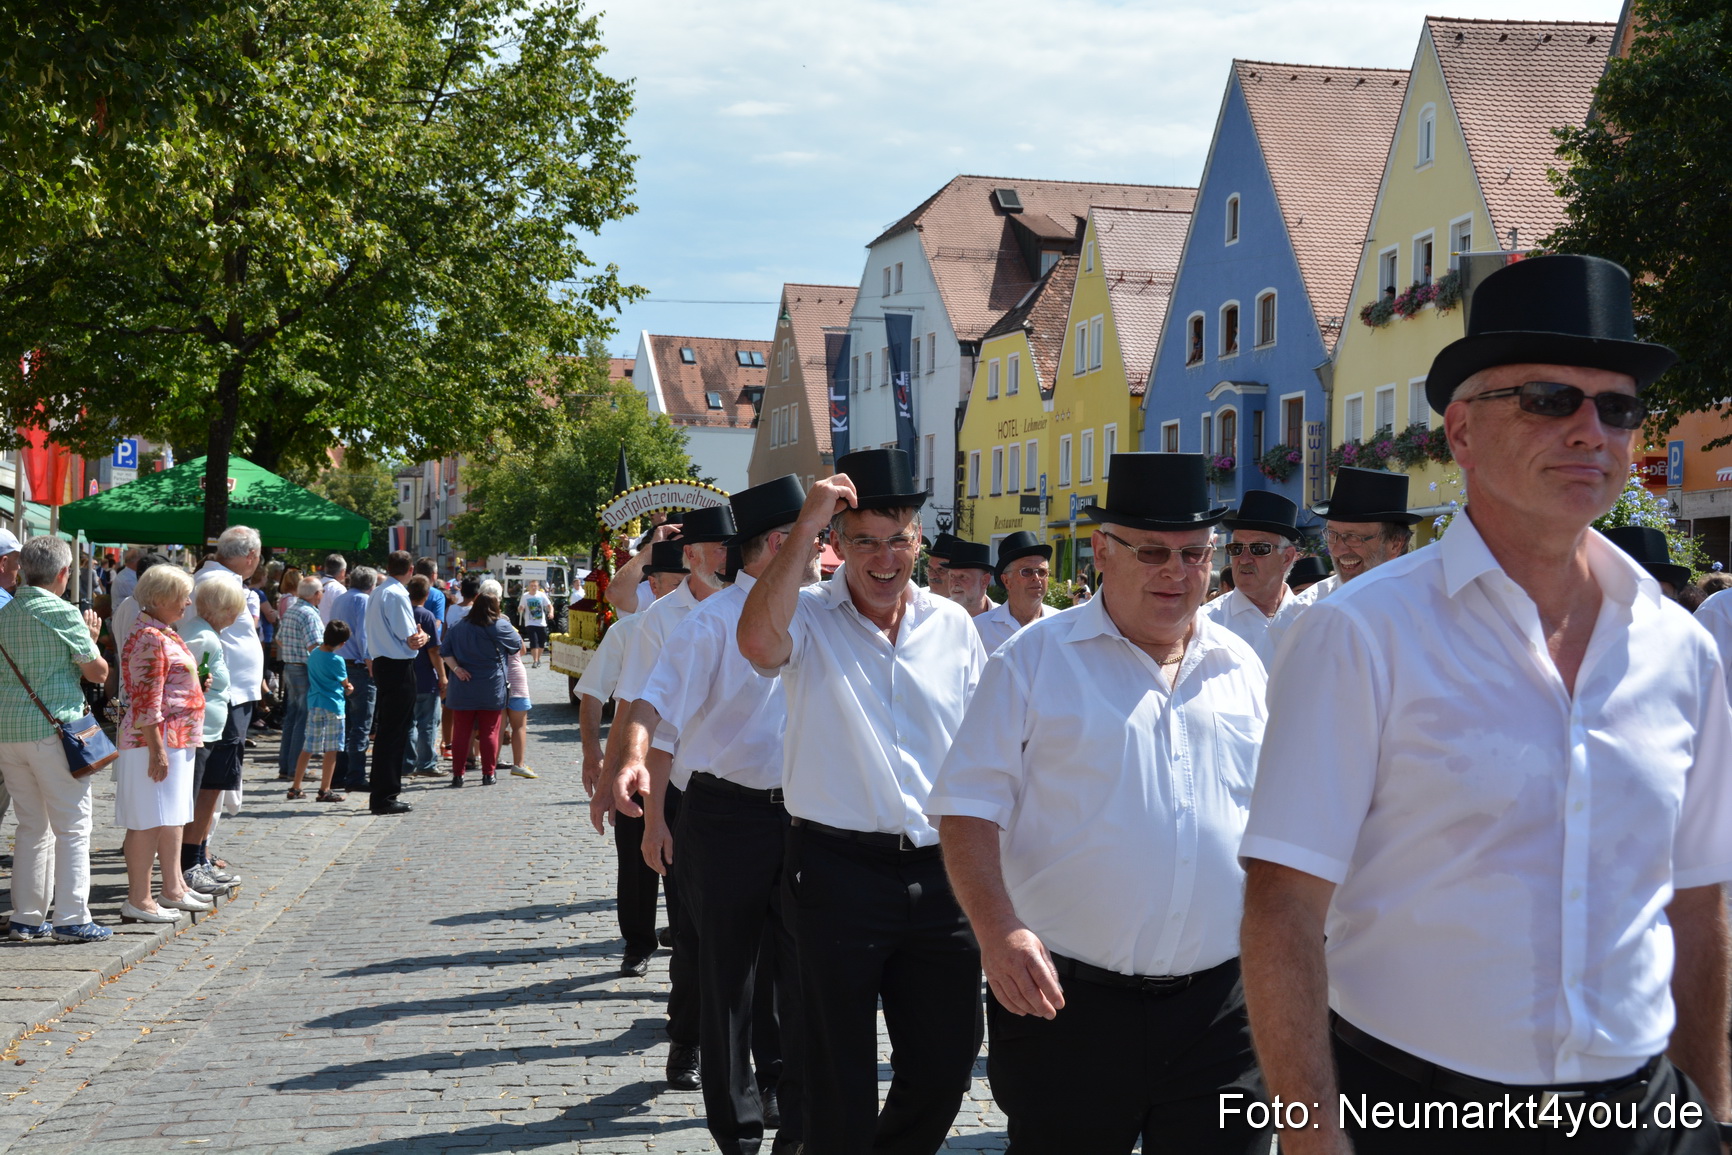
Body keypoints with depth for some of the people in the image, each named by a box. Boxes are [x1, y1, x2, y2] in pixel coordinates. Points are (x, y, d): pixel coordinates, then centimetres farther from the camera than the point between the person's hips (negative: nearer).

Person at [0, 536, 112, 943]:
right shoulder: (64, 613, -9)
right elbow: (98, 671, -5)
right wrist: (91, 638, 14)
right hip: (52, 728, -7)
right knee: (72, 826, -1)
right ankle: (71, 919, -3)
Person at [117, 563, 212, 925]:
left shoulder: (165, 634, 16)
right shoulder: (149, 639, -16)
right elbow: (146, 702, -21)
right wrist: (157, 751, -23)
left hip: (177, 742, 11)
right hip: (155, 744, -11)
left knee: (173, 817, 16)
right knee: (149, 820, -7)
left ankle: (174, 888, 25)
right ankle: (138, 900, -3)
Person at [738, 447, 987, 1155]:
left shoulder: (953, 625, 8)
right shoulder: (808, 616, -2)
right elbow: (758, 643, -27)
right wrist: (806, 524, -22)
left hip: (940, 872, 4)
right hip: (839, 867, -4)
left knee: (945, 1062, 13)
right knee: (841, 1075, 7)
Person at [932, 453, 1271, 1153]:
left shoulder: (1242, 668, 11)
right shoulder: (1035, 660, -1)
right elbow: (969, 806, -6)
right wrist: (998, 929, -20)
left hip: (1221, 1004, 3)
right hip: (1065, 1000, -3)